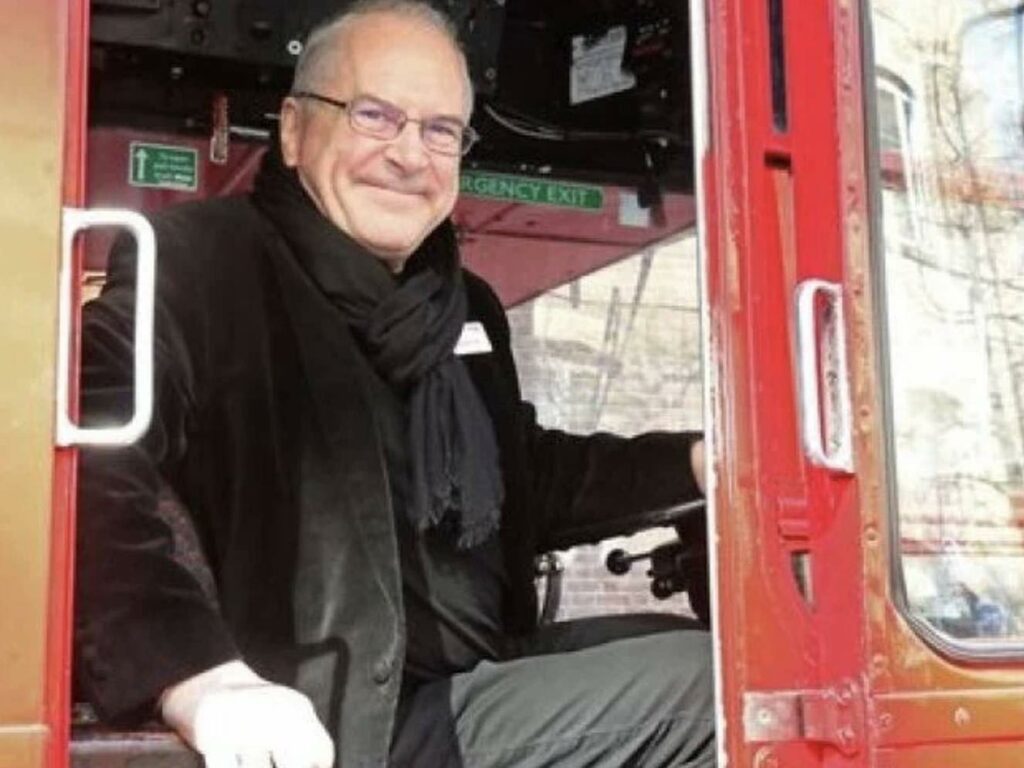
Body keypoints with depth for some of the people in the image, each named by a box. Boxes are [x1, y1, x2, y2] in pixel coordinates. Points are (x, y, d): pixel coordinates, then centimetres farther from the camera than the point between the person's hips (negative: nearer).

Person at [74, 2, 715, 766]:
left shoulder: (464, 307, 15)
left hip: (479, 693, 9)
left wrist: (703, 461, 15)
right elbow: (90, 480, -28)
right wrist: (201, 682, -41)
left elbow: (526, 481, 26)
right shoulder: (197, 261, -13)